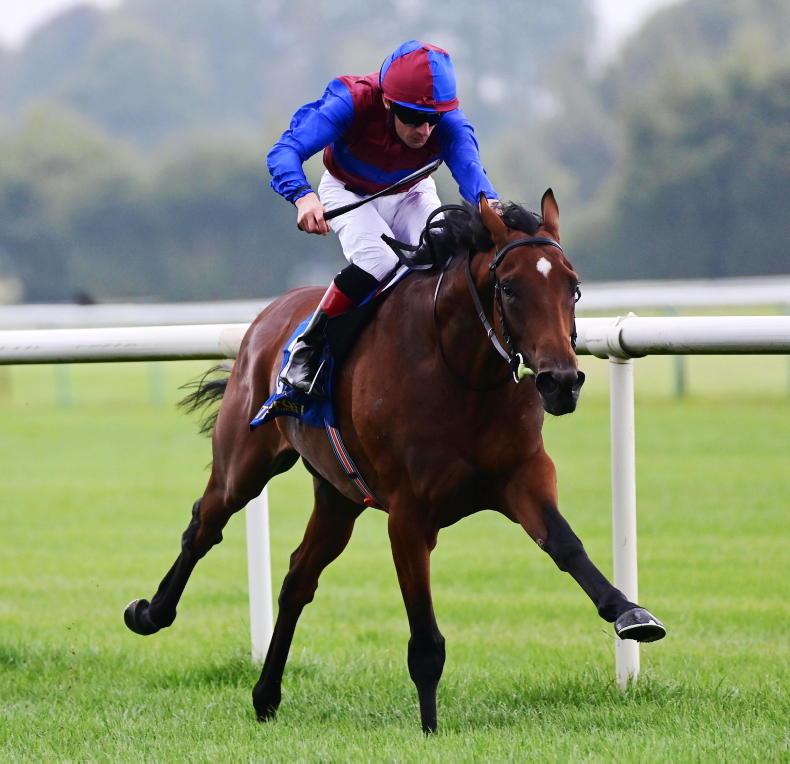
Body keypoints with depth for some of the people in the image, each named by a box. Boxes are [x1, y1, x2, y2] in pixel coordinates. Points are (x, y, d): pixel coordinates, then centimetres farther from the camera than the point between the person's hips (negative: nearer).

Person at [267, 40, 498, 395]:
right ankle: (306, 350, -16)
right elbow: (284, 152, -43)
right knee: (377, 260, -31)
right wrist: (303, 196, -65)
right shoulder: (352, 103, -37)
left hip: (411, 193, 3)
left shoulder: (450, 123, -30)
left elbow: (468, 167, -47)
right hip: (348, 193, -3)